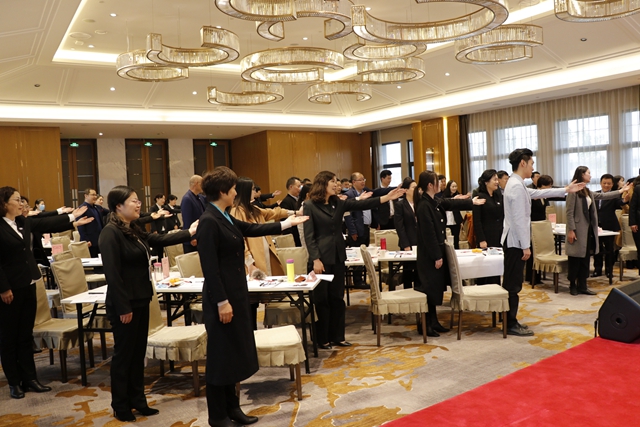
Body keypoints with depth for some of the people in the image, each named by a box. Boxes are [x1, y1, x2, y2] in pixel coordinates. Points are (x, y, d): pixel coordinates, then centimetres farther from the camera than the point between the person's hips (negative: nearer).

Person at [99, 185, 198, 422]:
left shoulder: (134, 230, 10)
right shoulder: (110, 233, -17)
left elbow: (161, 239, 19)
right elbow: (112, 274, -20)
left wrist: (189, 232, 15)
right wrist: (123, 307, -20)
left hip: (140, 300, 9)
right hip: (124, 304, -9)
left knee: (138, 352, 15)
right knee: (123, 354, 4)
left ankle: (137, 400, 27)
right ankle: (120, 406, 19)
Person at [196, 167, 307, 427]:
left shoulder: (224, 218, 9)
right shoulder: (209, 222, -19)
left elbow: (252, 229, 23)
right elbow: (209, 267, -21)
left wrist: (286, 224, 29)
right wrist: (221, 302, -20)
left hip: (235, 293, 10)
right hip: (221, 297, -10)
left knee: (235, 353, 16)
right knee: (221, 355, 2)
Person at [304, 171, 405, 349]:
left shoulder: (338, 203, 8)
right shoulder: (310, 205, -8)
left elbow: (361, 205, -2)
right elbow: (309, 235, -11)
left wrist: (386, 197, -12)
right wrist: (315, 259, -18)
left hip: (338, 256, 6)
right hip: (321, 258, -6)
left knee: (337, 298, 11)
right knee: (322, 300, 3)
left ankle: (337, 336, 21)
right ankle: (323, 339, 15)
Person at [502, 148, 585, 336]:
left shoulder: (516, 184, 14)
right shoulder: (517, 187, -18)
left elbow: (538, 193, 25)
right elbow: (519, 220, -22)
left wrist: (565, 190, 28)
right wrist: (525, 246, -19)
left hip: (514, 241, 11)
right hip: (515, 242, -11)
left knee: (512, 283, 14)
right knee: (513, 284, -4)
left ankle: (511, 321, 21)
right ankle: (511, 325, 3)